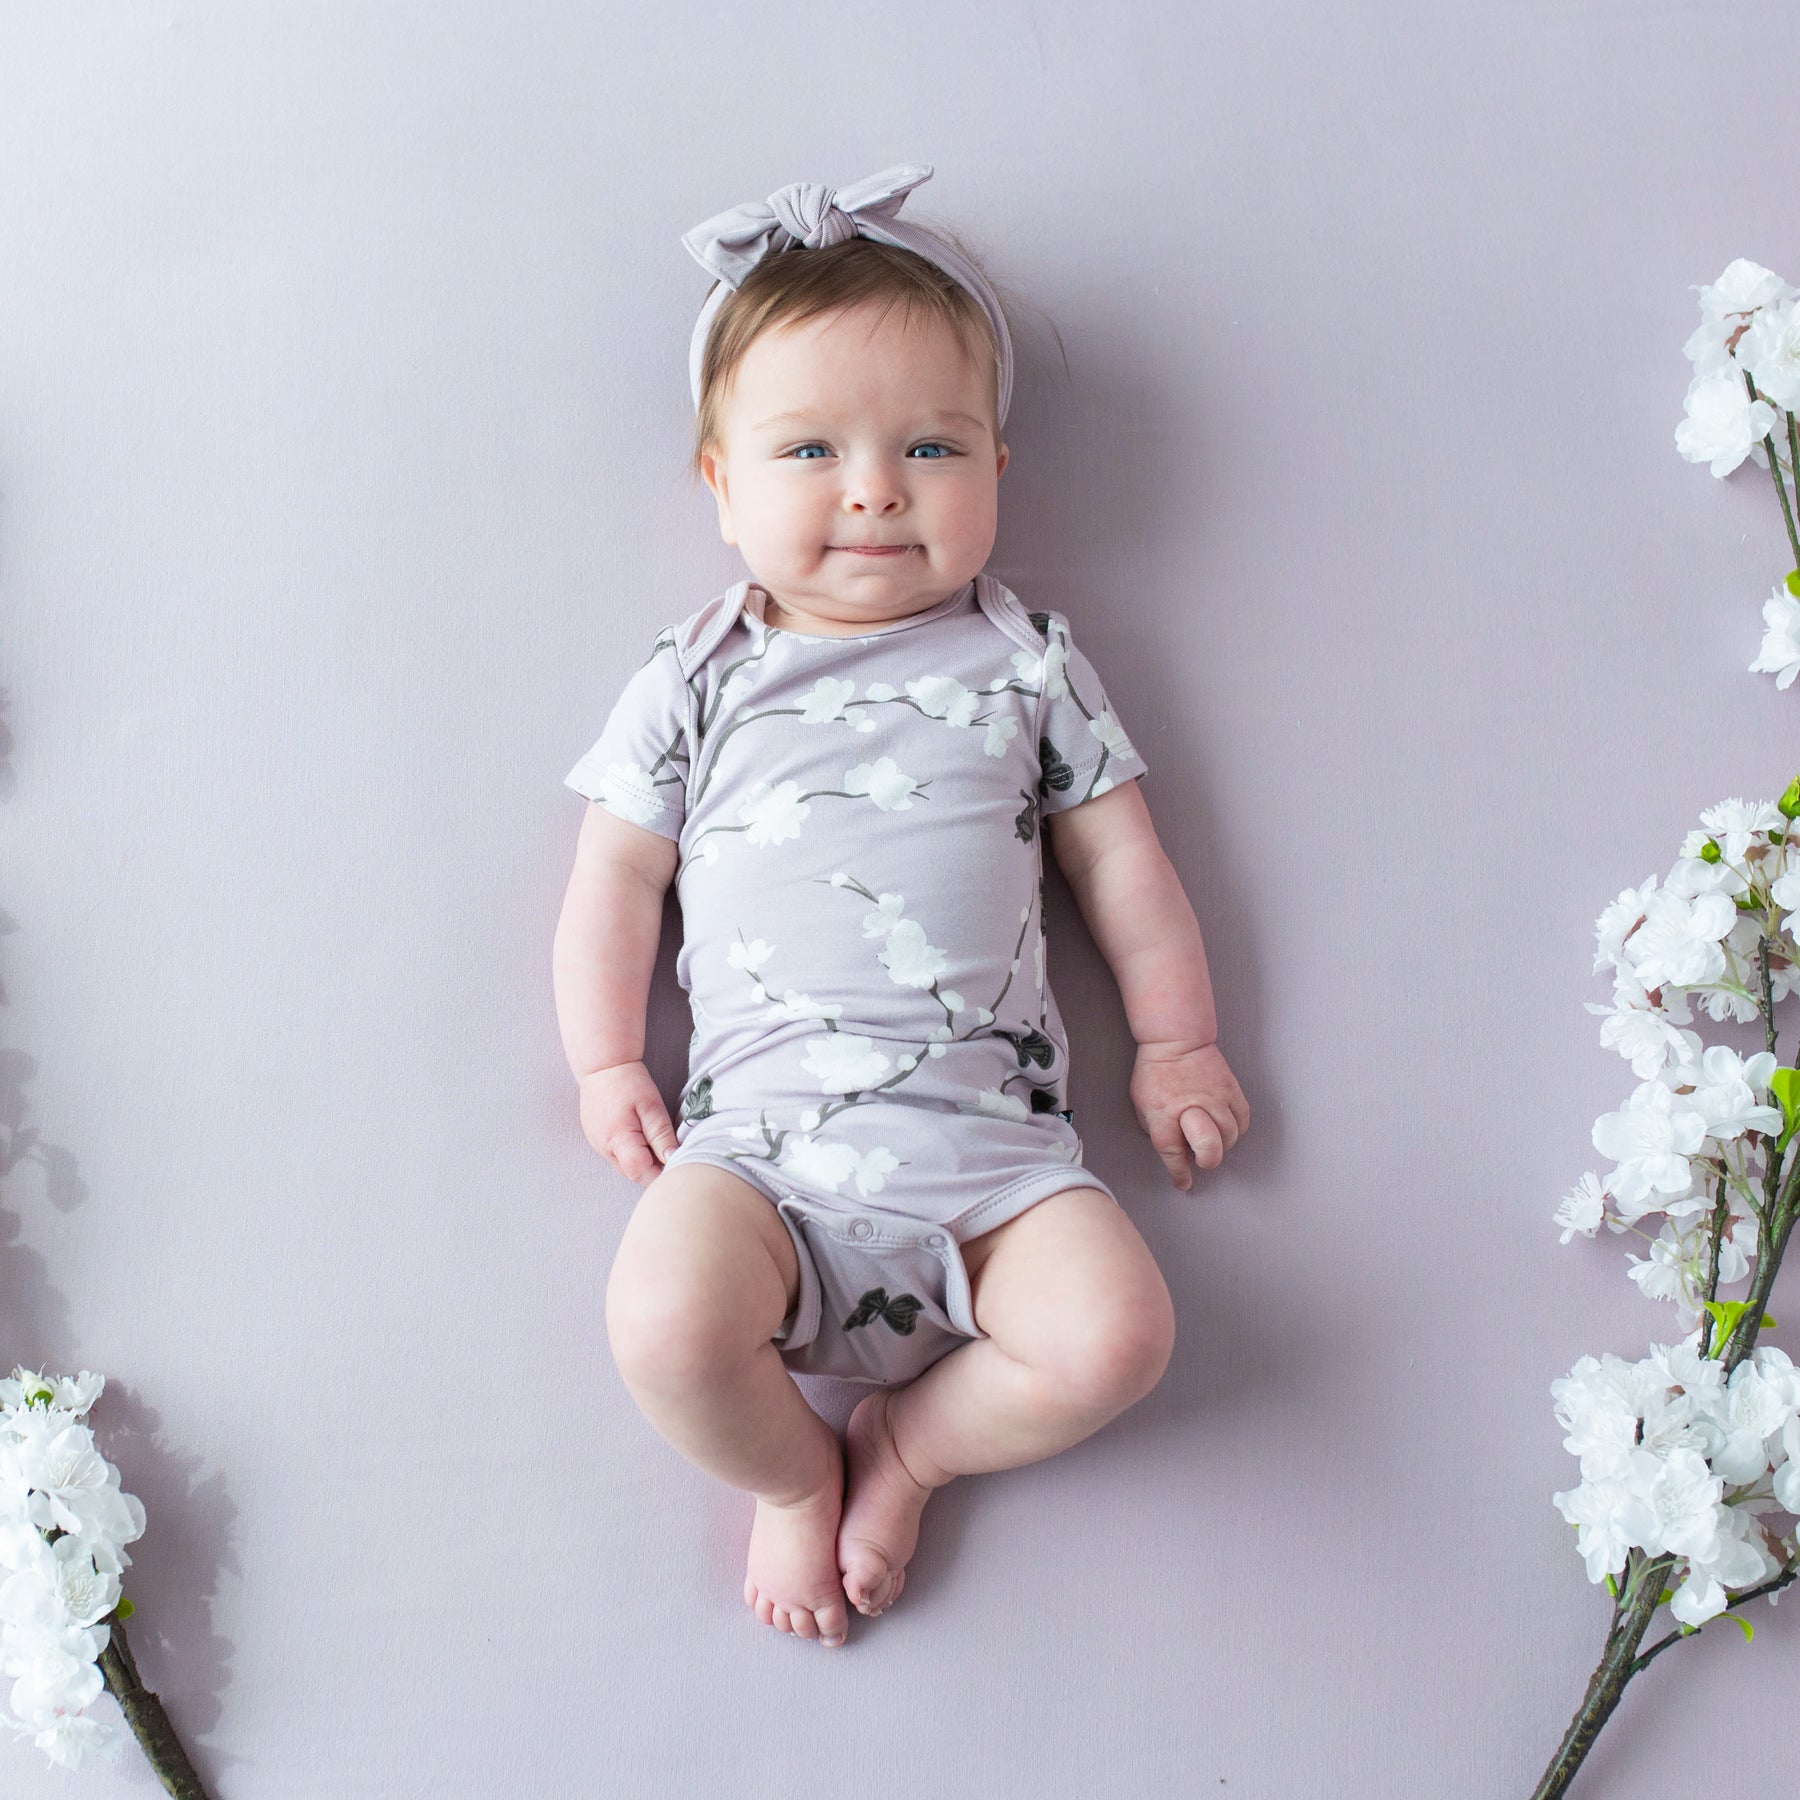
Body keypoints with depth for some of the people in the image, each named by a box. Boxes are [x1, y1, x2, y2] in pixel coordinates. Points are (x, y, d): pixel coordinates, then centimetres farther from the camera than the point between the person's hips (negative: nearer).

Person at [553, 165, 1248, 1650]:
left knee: (1113, 1333, -21)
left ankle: (908, 1440, 9)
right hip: (762, 1125, 0)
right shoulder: (699, 678, 12)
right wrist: (606, 1062, 6)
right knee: (667, 1321, -27)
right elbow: (617, 873, 14)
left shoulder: (1023, 659, 13)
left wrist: (1177, 1042, 12)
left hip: (989, 1131, 1)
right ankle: (794, 1476, 7)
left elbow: (1121, 859, 16)